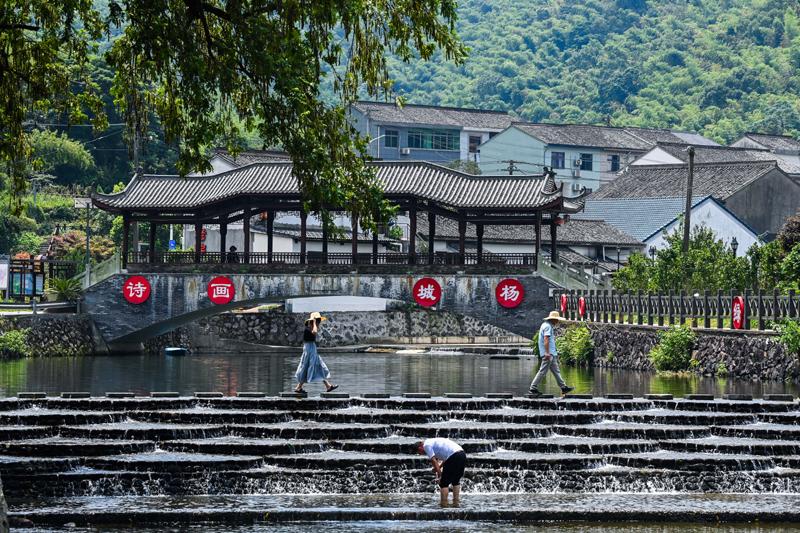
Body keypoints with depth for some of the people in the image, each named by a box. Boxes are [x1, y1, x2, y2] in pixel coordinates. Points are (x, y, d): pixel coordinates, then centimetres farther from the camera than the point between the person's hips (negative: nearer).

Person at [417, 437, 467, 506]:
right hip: (463, 455, 9)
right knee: (456, 481, 23)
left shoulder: (426, 445, 4)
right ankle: (456, 503, 24)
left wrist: (440, 474, -1)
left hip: (454, 457, -9)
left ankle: (444, 505, 1)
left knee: (444, 483, 2)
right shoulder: (433, 442, 30)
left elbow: (434, 461, -4)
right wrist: (439, 467, 27)